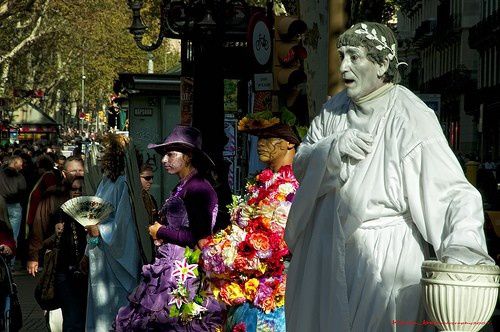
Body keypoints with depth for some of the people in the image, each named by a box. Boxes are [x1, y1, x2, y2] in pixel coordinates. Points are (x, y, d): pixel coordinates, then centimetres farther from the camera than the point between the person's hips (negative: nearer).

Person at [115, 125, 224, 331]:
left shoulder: (198, 188, -14)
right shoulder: (182, 187, 15)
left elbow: (199, 237, -20)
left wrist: (161, 232, -8)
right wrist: (160, 235, 3)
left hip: (185, 273, -9)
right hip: (171, 270, 9)